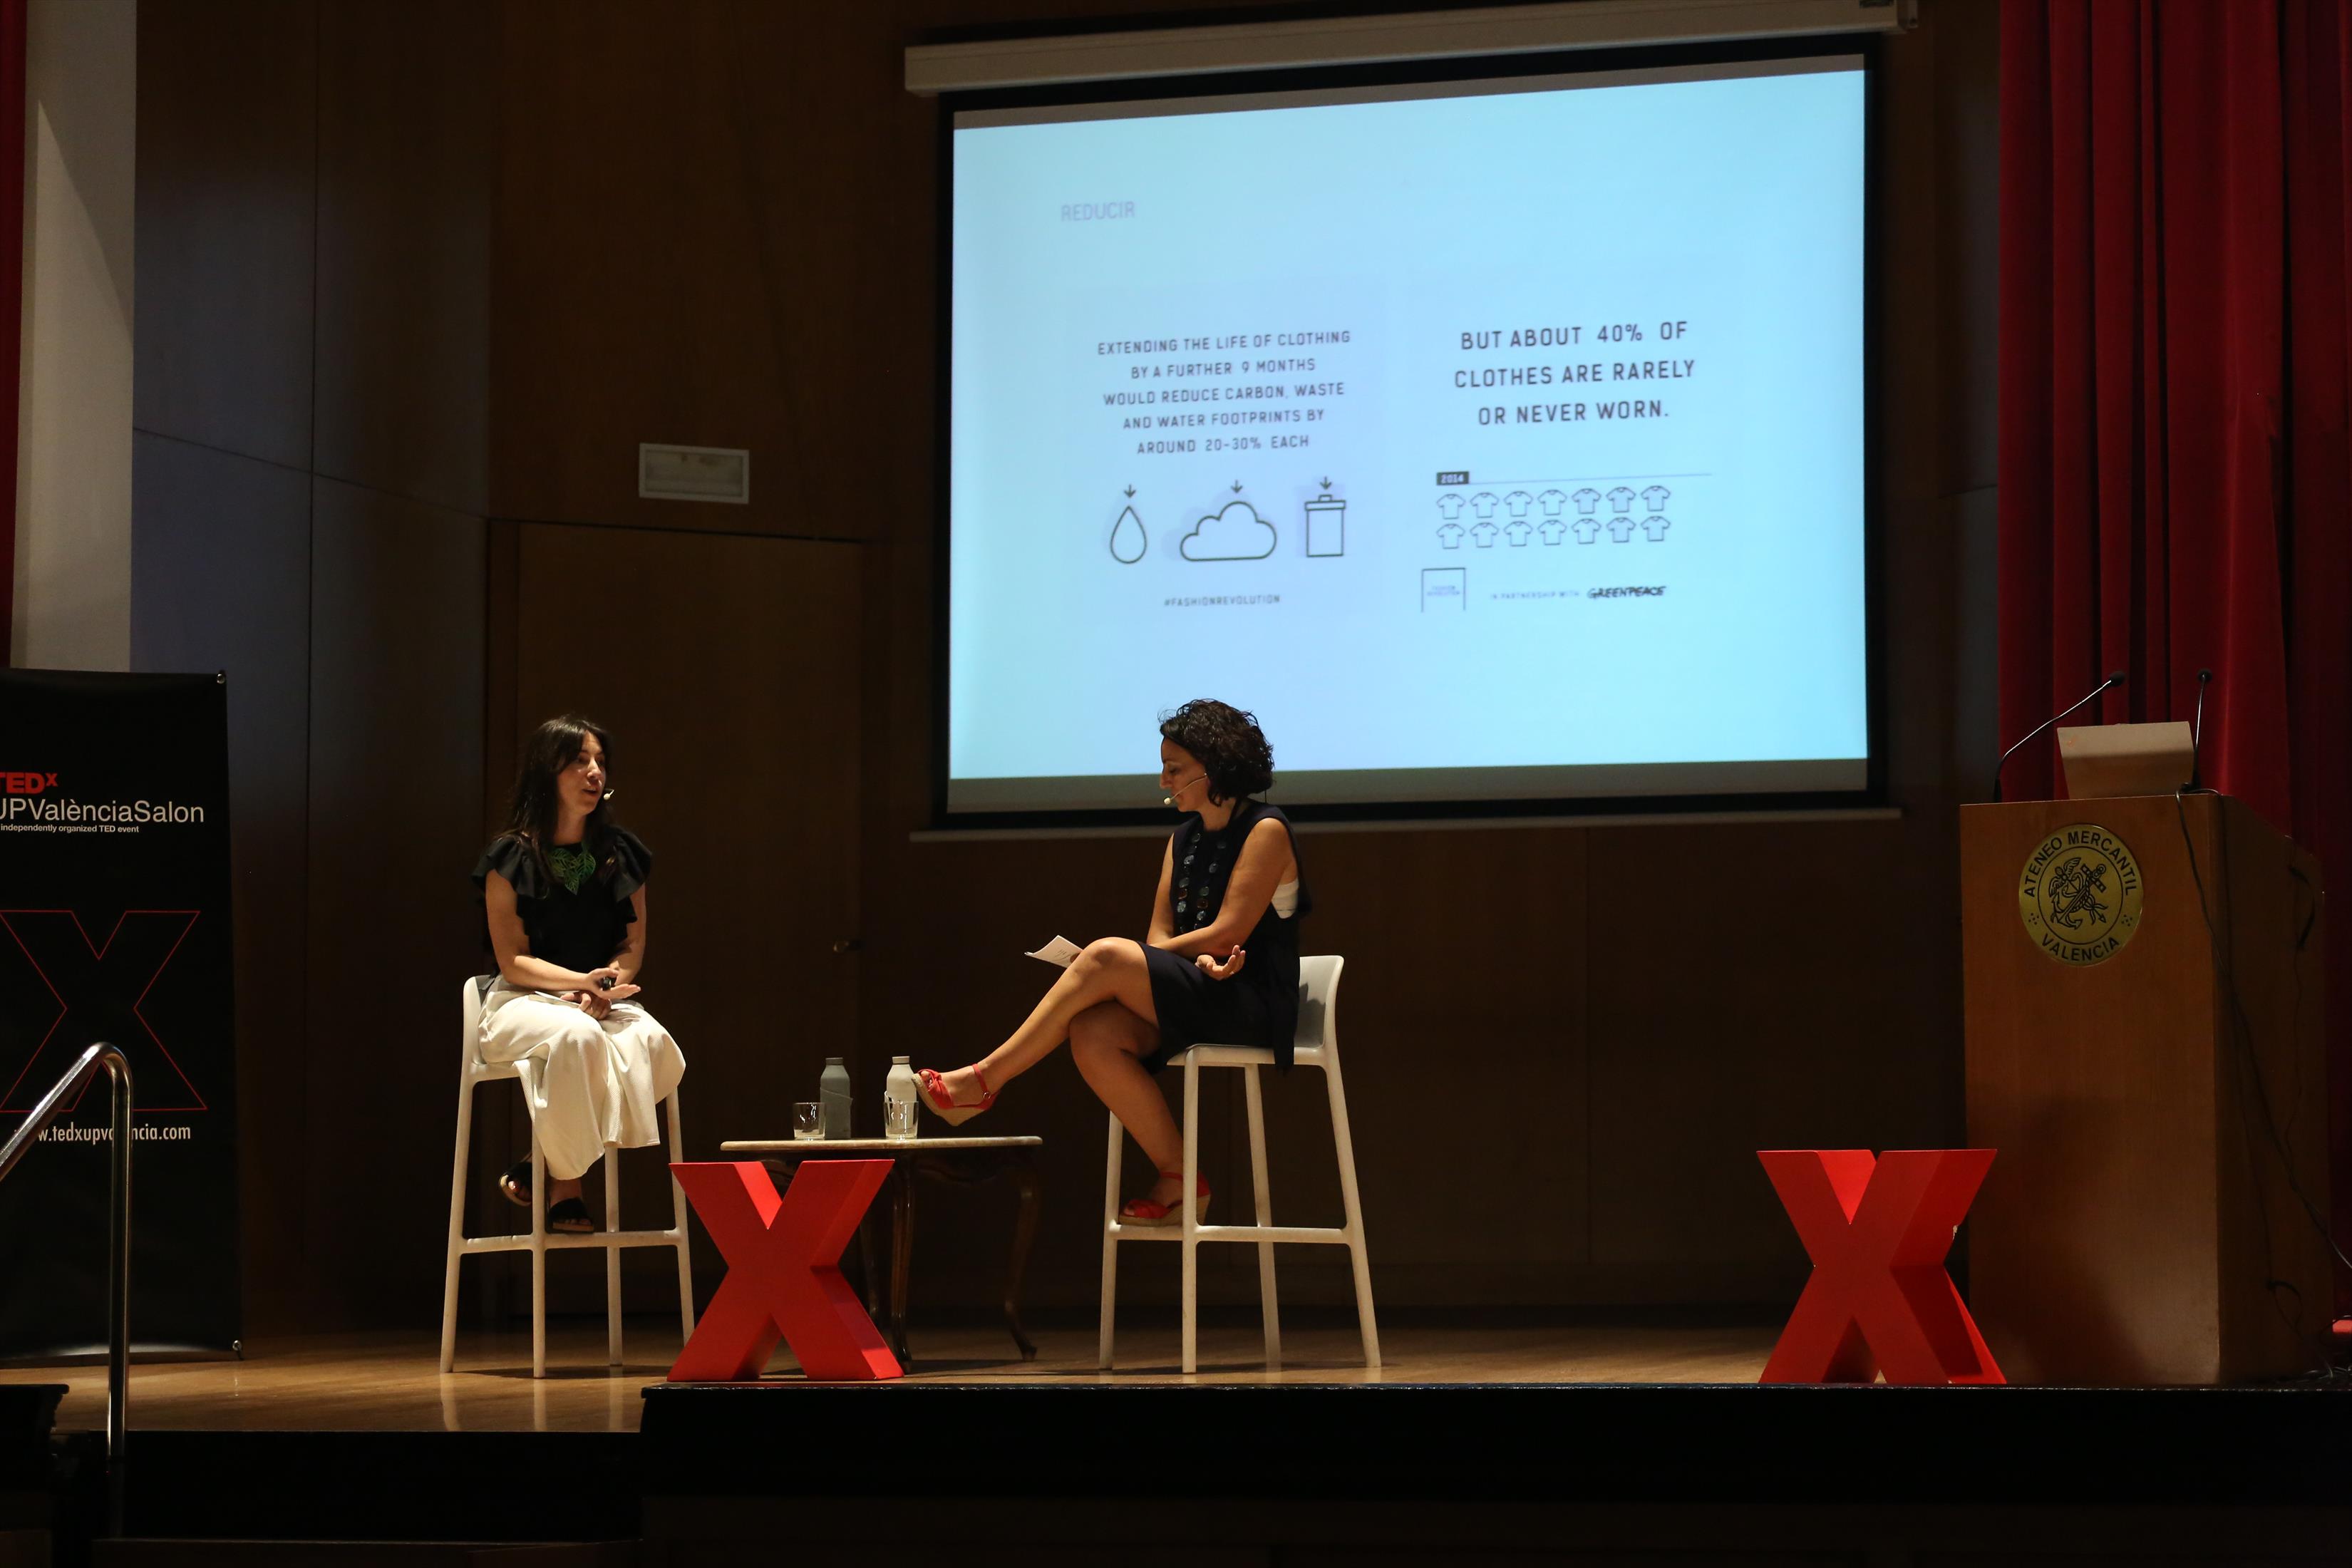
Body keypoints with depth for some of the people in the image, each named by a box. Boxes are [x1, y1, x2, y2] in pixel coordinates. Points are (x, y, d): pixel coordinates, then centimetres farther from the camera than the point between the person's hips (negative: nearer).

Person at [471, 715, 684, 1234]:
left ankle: (548, 1168, -21)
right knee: (576, 1036, -40)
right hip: (523, 1002, -4)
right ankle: (564, 1189, -24)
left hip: (604, 1005, 4)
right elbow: (513, 960, -6)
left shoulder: (622, 854, 10)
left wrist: (605, 990, -13)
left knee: (653, 1043, -31)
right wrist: (584, 980, -23)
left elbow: (633, 946, 9)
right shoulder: (512, 857, -3)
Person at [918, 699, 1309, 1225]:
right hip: (1198, 997, 7)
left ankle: (984, 1080, -21)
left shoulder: (1266, 831, -5)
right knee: (1092, 1035, -25)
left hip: (1254, 1005, -7)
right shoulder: (1184, 839, 18)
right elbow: (1159, 934, 10)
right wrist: (1202, 960, -15)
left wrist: (1126, 963, -10)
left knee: (1106, 959, -27)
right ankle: (1177, 1181, -16)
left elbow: (1229, 933, -13)